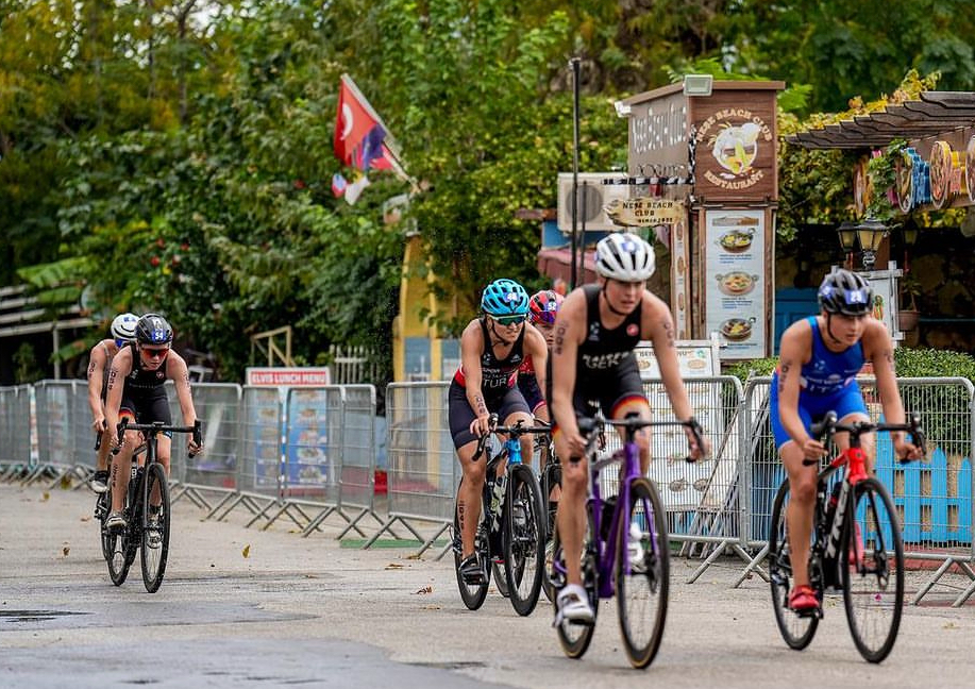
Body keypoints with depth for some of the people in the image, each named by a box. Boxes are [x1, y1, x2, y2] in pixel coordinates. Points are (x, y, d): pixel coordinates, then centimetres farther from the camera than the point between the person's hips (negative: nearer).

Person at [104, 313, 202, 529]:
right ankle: (116, 509, -25)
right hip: (125, 397, -2)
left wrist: (192, 436, -52)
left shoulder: (176, 363, -31)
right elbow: (112, 406, -39)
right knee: (128, 440, -31)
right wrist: (115, 433, -58)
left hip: (154, 399, 2)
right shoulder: (124, 359, -36)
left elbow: (187, 407, -34)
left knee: (163, 458, -15)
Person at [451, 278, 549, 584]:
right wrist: (482, 415, -60)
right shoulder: (474, 333, -33)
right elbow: (473, 384, -41)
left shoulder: (531, 337, -27)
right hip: (466, 396, -2)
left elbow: (547, 381, -35)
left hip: (505, 392, 2)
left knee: (524, 438, -30)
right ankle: (468, 553, -7)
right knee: (474, 471, -14)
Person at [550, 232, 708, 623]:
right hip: (576, 378, -2)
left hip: (618, 374, 2)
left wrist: (691, 427, -41)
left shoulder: (654, 313, -28)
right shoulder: (574, 311, -36)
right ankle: (572, 587, -12)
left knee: (640, 444, -27)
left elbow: (673, 380, -25)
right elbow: (562, 393, -36)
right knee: (575, 475, -16)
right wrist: (571, 436, -53)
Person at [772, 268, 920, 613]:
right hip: (799, 398, -2)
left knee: (863, 452, -29)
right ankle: (800, 585, -9)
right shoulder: (799, 336, -37)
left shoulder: (875, 334, -29)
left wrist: (899, 437, -46)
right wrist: (803, 442, -58)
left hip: (841, 395, 2)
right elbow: (787, 406, -39)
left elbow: (889, 395, -27)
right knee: (804, 485, -18)